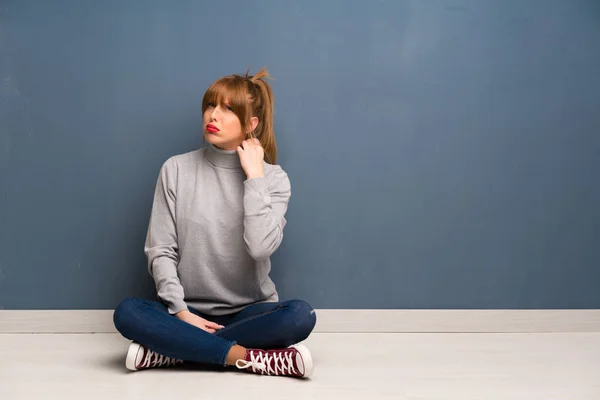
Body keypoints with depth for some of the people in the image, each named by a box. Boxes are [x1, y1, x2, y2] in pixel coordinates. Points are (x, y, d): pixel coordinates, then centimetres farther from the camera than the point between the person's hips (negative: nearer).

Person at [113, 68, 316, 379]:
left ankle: (174, 349, -23)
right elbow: (160, 250, -2)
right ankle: (249, 356, -26)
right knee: (127, 313, -28)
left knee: (300, 316, -31)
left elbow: (260, 247, -19)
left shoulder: (273, 178, -3)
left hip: (250, 312, 0)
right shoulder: (176, 170, -1)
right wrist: (181, 312, -15)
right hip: (189, 311, 0)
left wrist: (254, 177, -16)